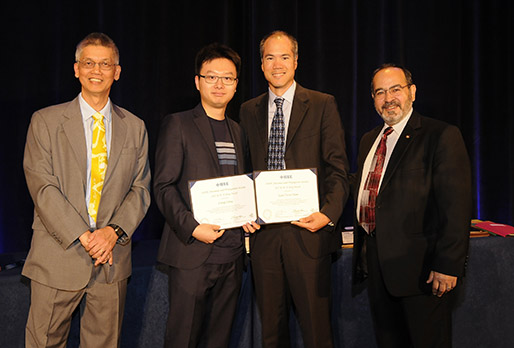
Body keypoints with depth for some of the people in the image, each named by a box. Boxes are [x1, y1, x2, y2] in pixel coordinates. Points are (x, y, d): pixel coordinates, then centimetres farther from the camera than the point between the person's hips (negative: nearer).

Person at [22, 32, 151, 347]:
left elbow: (140, 188, 5)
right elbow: (42, 187, -7)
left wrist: (114, 231, -11)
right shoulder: (45, 121, 1)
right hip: (58, 257, -2)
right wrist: (83, 237, -15)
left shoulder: (134, 128, 8)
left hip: (113, 259, 2)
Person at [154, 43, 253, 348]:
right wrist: (191, 227, -17)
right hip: (192, 253, -5)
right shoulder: (178, 124, -1)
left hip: (232, 254, 5)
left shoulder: (237, 132, 17)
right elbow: (164, 186, -7)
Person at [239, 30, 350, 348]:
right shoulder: (249, 111, 13)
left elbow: (337, 167, -2)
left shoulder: (323, 105, 3)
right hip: (263, 232, 3)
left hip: (308, 230, -3)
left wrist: (329, 213, -16)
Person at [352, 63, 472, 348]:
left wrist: (447, 265, -18)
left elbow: (456, 205, -14)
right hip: (376, 264, 7)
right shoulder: (369, 140, 15)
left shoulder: (441, 136, -8)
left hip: (420, 267, -6)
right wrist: (362, 254, 15)